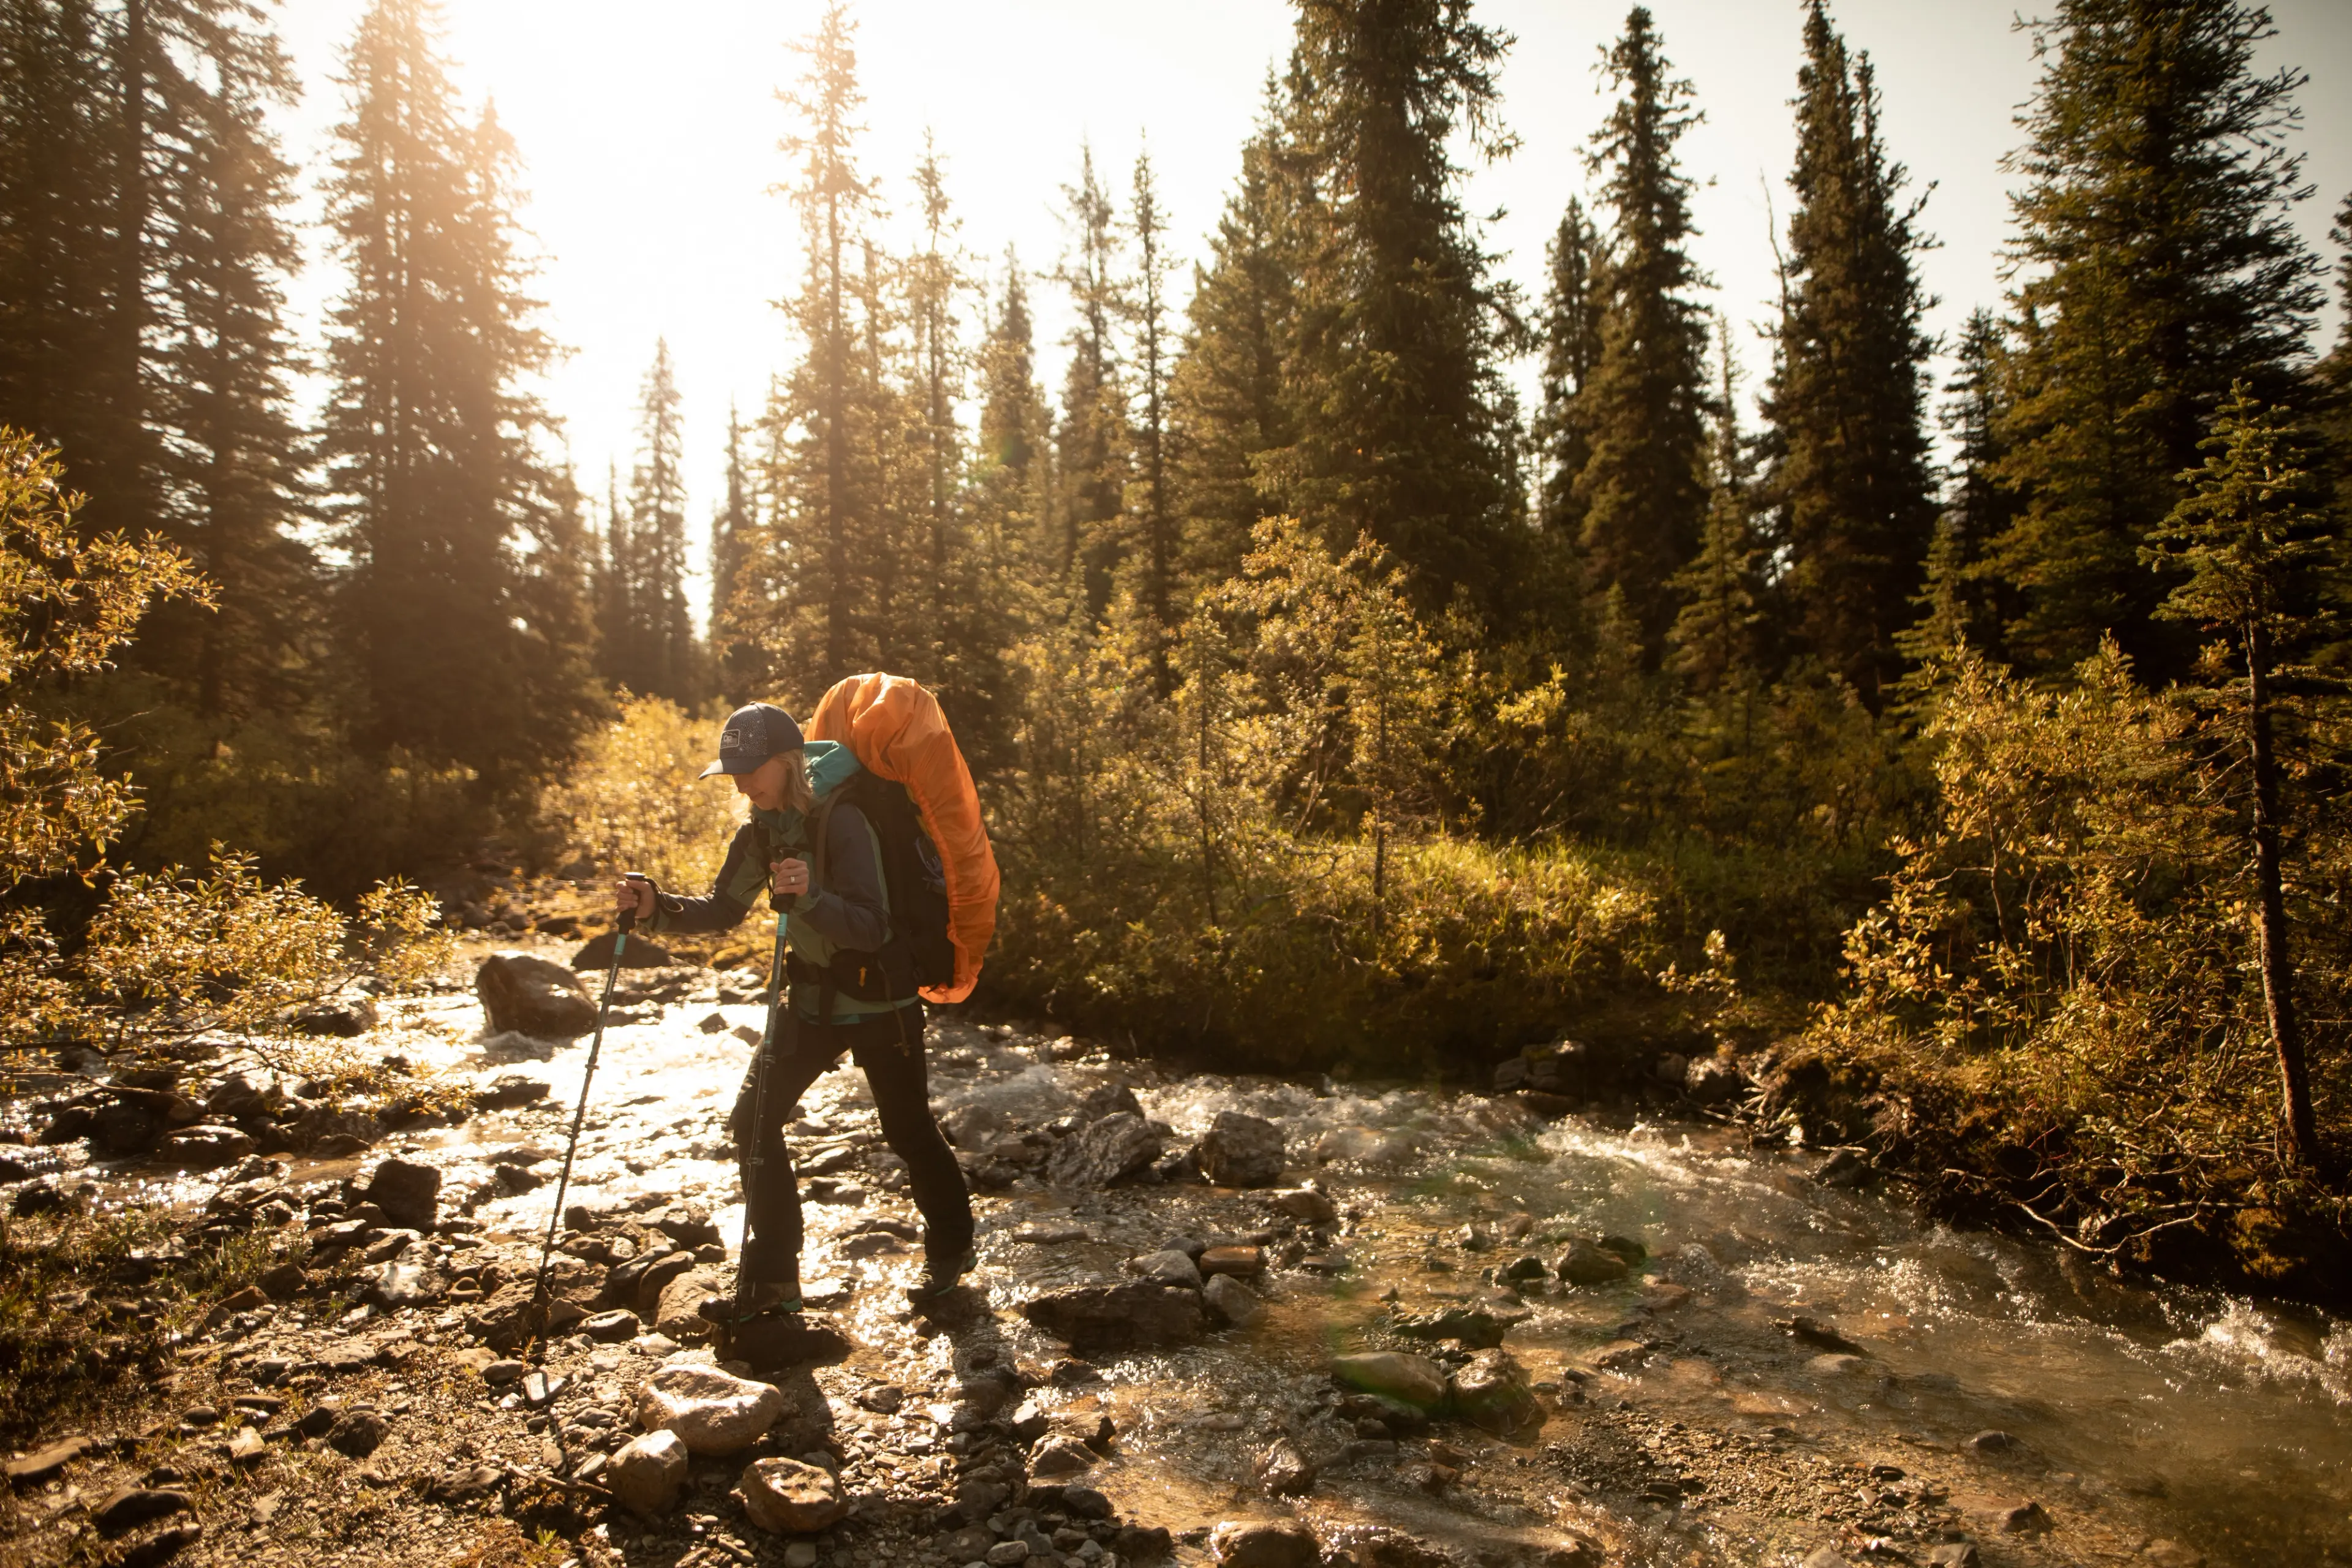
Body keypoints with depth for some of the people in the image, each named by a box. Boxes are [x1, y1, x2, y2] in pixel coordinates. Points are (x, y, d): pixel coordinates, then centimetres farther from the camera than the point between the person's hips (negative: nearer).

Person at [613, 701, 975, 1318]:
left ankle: (951, 1247, 32)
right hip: (814, 996, 7)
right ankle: (772, 1279, 15)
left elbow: (871, 929, -32)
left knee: (908, 1132, 6)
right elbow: (723, 909, 4)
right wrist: (657, 907, -13)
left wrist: (809, 897, -48)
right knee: (754, 1121, 2)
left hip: (880, 1000, -7)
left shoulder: (842, 822, -26)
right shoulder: (763, 829, -3)